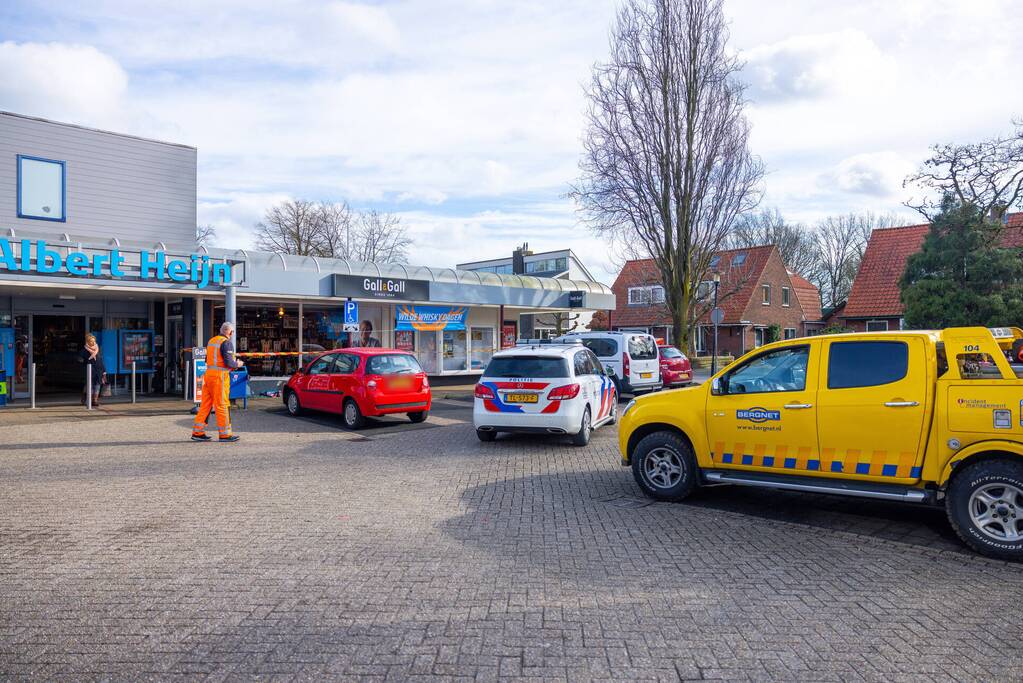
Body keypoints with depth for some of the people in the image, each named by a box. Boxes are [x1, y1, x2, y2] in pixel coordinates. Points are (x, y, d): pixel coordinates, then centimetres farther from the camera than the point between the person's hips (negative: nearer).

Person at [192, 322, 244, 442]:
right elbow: (228, 362, -19)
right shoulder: (226, 342, -10)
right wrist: (237, 364, 2)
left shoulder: (211, 341, 16)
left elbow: (207, 360, 19)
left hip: (208, 374, 8)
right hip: (220, 376, -8)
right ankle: (225, 434, 4)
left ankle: (197, 432, 14)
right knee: (222, 405, -2)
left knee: (205, 404, 11)